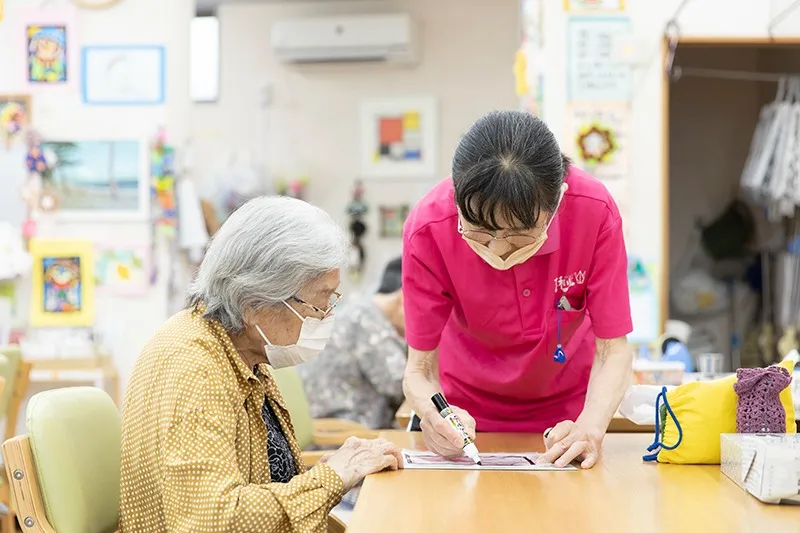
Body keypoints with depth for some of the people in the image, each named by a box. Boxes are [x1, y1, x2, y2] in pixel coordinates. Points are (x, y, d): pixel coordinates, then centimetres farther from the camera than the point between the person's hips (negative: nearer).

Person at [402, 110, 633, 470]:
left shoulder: (594, 211, -26)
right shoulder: (428, 230, -27)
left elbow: (613, 351, -21)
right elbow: (421, 367, -20)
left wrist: (589, 428, -38)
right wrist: (432, 412, -42)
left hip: (566, 414, 0)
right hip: (465, 417, 0)